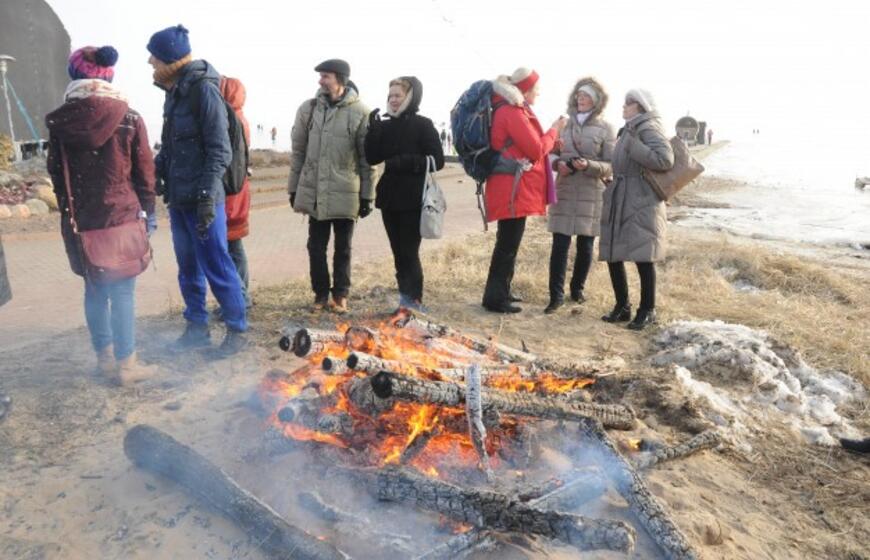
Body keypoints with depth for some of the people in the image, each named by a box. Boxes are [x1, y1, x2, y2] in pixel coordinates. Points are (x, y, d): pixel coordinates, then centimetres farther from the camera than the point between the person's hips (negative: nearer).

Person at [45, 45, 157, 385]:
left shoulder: (59, 121, -1)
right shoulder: (130, 119, -7)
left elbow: (55, 171, 5)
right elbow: (144, 170, -3)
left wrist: (68, 208, 17)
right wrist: (148, 210, 9)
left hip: (79, 219, 3)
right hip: (121, 216, -3)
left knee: (95, 289, 16)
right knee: (123, 292, 4)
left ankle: (104, 359, 27)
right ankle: (125, 364, 11)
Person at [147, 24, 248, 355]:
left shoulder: (203, 89, -12)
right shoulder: (174, 90, 13)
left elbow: (219, 150, -16)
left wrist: (207, 195, -21)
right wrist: (157, 172, 10)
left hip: (201, 199, -8)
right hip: (178, 197, 8)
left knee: (215, 266, -2)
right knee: (188, 268, 14)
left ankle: (237, 330, 12)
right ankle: (197, 329, 26)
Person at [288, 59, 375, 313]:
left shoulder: (360, 112, -6)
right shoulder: (308, 108, 4)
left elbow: (367, 158, -3)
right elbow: (298, 151, 9)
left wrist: (367, 195, -4)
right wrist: (294, 188, 8)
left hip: (345, 194, -2)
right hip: (313, 192, 3)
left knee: (342, 248, 10)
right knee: (316, 247, 9)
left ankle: (340, 294, 24)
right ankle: (320, 293, 24)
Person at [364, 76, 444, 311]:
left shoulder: (423, 125, -4)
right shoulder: (385, 126, 11)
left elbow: (437, 160, -9)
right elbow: (372, 158, 2)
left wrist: (405, 162, -19)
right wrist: (373, 129, -9)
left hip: (413, 199, -6)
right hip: (389, 197, 6)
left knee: (409, 252, -6)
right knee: (398, 252, 9)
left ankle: (414, 301, 2)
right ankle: (405, 298, 18)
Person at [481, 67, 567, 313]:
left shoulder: (509, 109, 17)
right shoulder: (512, 112, -14)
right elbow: (536, 150, -14)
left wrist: (551, 139, 12)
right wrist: (554, 130, 0)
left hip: (512, 188, 11)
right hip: (513, 189, -11)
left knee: (508, 243, 17)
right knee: (508, 244, -5)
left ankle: (500, 292, 27)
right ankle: (495, 298, 2)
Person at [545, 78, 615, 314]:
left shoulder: (605, 128, 0)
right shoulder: (566, 124, 10)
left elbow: (611, 166, -2)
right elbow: (553, 154, 18)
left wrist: (589, 165, -21)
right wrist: (558, 164, -6)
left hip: (591, 193, -1)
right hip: (564, 191, 2)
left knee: (585, 245, 6)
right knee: (560, 244, -4)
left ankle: (577, 289, 25)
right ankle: (556, 294, 1)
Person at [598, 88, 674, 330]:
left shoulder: (648, 128, -7)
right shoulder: (628, 129, 18)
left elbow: (665, 159, -22)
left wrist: (631, 146, -18)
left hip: (641, 203, -9)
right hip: (619, 201, 9)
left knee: (643, 257, -4)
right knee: (612, 255, 8)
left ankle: (647, 310, 9)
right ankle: (622, 306, 20)